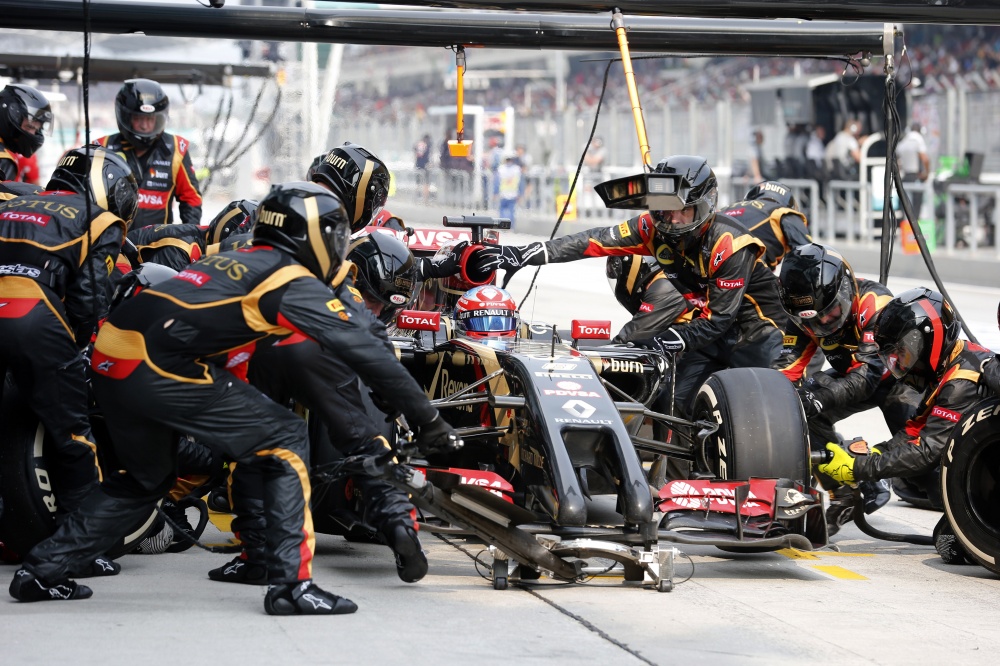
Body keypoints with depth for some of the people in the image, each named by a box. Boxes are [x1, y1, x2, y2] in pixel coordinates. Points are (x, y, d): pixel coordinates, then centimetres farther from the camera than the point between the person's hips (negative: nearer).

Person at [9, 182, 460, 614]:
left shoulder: (234, 261, 26)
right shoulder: (296, 284, 2)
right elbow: (363, 349, -2)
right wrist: (426, 418, 1)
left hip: (110, 363, 8)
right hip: (161, 367, -8)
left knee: (146, 479, 29)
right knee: (286, 442, 1)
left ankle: (43, 570, 29)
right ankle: (291, 584, -4)